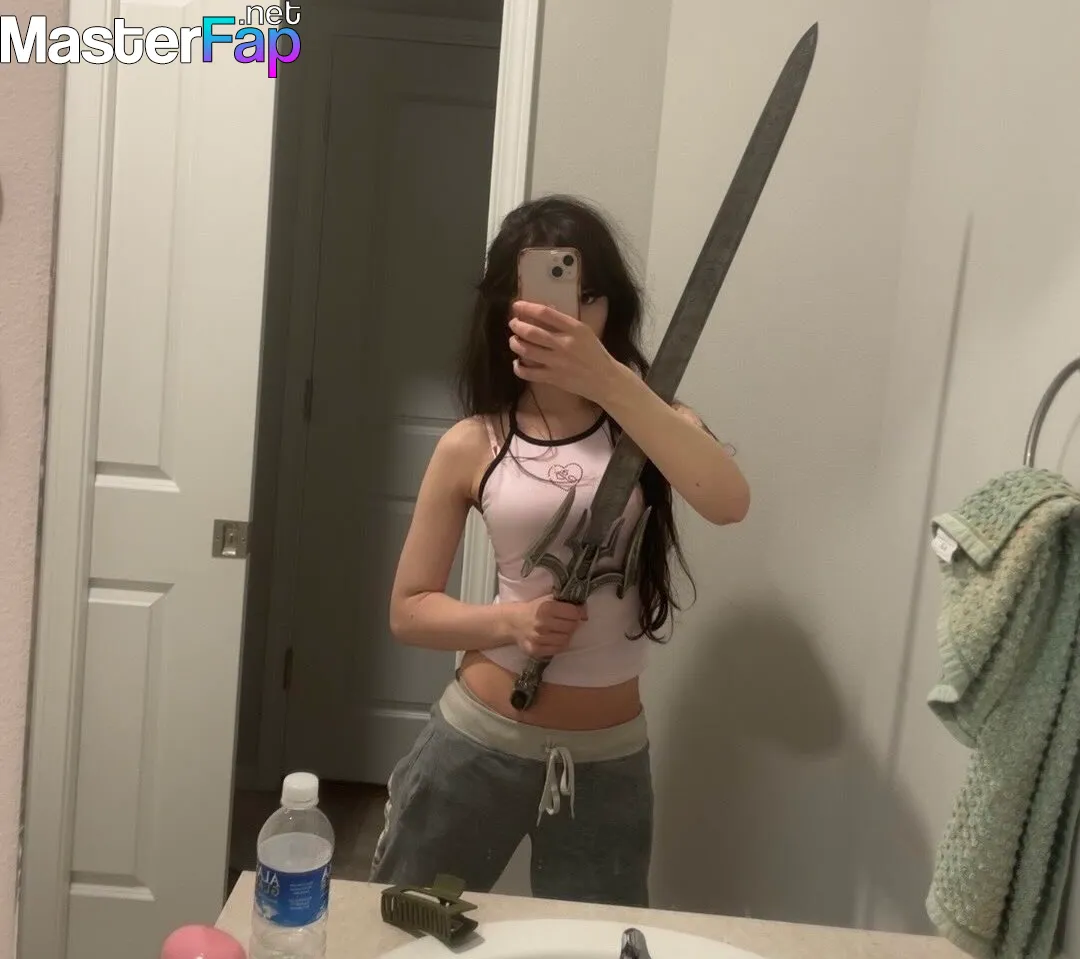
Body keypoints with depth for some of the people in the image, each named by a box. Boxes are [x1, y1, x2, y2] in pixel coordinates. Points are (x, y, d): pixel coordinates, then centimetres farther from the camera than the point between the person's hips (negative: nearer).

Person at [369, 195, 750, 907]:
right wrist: (511, 620, -19)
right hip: (480, 741, 0)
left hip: (609, 760, 0)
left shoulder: (648, 425, -5)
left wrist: (611, 382, -37)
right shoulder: (473, 446, -6)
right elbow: (410, 609, 0)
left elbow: (729, 502, -28)